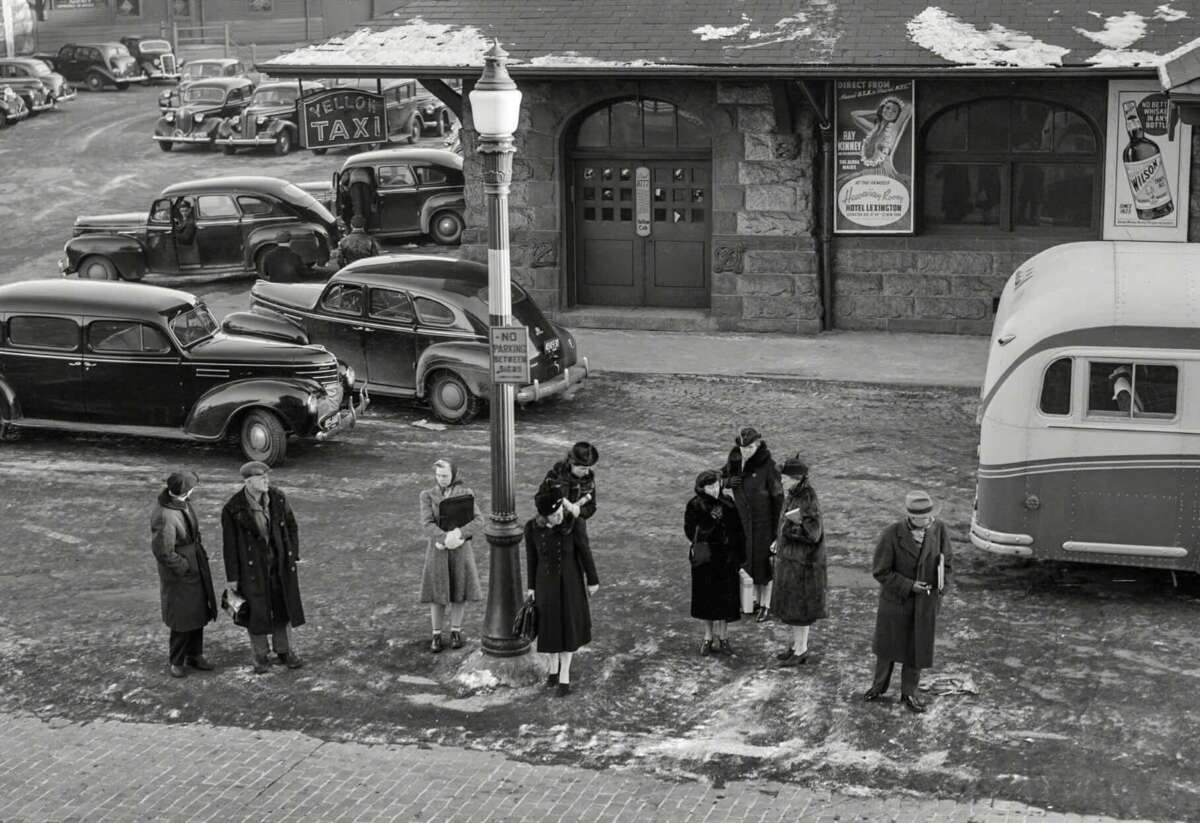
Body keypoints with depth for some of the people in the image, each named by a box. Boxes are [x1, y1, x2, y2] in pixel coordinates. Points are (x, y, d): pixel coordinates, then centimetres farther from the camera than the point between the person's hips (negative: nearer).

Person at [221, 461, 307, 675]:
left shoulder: (277, 498, -9)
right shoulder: (233, 509, -18)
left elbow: (291, 526, 4)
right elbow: (230, 544, -11)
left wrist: (293, 555, 2)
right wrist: (232, 577, -6)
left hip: (279, 562, 4)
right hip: (251, 566, -3)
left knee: (283, 607, 14)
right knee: (257, 611, 9)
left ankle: (284, 651, 31)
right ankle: (260, 656, 27)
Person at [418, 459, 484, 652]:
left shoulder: (465, 494, -2)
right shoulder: (428, 495, -3)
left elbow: (478, 521, -10)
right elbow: (427, 524, -13)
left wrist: (458, 534, -25)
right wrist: (446, 539, -27)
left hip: (461, 549, 0)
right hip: (438, 549, 0)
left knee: (459, 592, 7)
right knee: (437, 593, 4)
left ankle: (456, 632, 23)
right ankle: (436, 635, 15)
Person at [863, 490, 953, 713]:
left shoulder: (939, 529, -14)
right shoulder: (891, 535, -23)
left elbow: (944, 563, 0)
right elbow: (880, 571, -16)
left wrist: (938, 592, -6)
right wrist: (908, 586, -23)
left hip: (926, 603, 2)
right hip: (896, 600, -1)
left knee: (917, 648, 12)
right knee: (888, 644, 19)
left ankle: (908, 693, 31)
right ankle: (879, 685, 41)